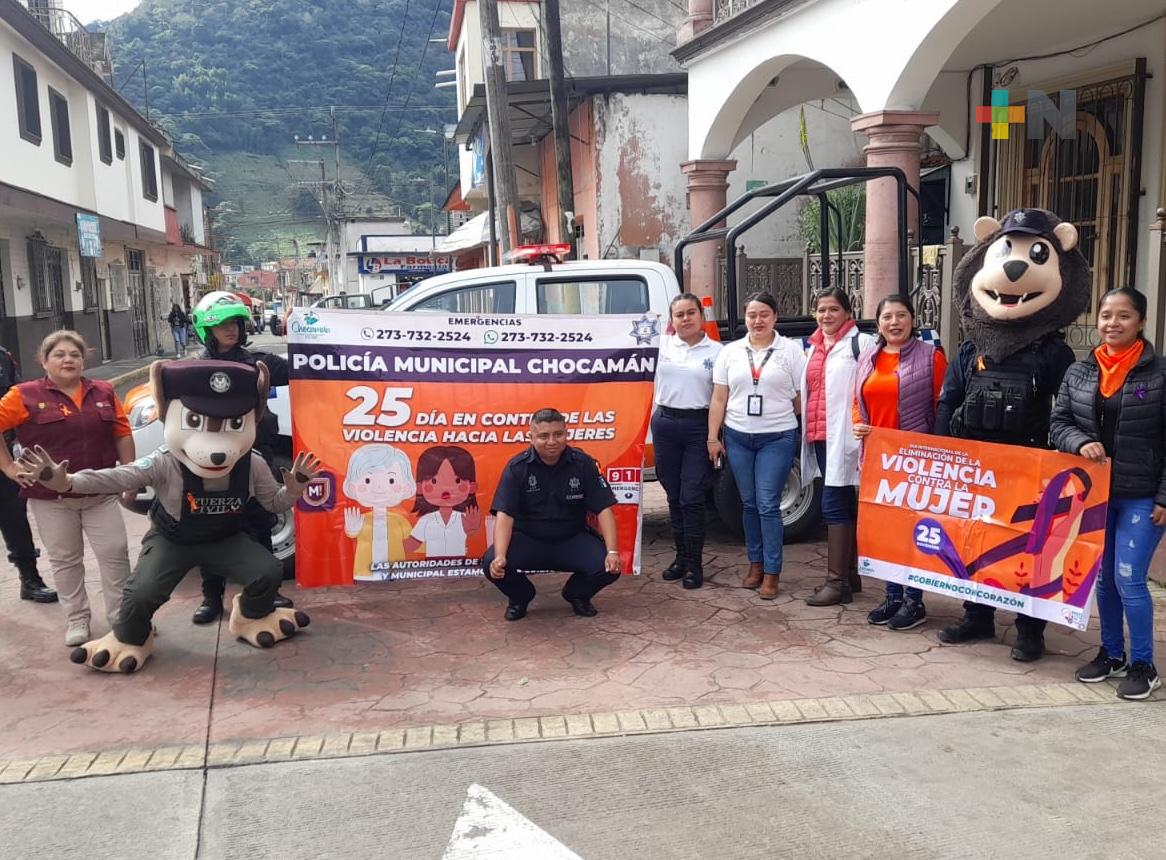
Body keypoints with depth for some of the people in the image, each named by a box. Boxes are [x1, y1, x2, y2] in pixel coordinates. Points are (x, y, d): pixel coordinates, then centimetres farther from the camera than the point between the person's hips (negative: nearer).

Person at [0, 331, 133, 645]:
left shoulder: (103, 392, 5)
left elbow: (123, 434, 9)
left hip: (101, 494, 2)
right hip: (51, 498, -2)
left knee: (115, 554, 2)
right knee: (65, 561, 9)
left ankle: (122, 615, 14)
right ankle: (77, 619, 21)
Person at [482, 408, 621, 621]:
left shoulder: (583, 464, -7)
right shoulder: (517, 468, -10)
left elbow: (603, 510, -7)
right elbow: (504, 515, -18)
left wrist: (612, 552, -20)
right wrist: (500, 557, -34)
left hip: (572, 540, 1)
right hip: (528, 540, -1)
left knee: (609, 567, -25)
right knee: (490, 563, -28)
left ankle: (577, 595, 12)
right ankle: (520, 596, 8)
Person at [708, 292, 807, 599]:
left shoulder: (791, 350, 0)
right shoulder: (730, 352, 8)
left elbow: (802, 397, -1)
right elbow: (719, 399, 7)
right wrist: (713, 438, 3)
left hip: (777, 438, -3)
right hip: (737, 437, 3)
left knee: (768, 505, -6)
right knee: (749, 503, 10)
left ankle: (771, 573, 2)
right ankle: (755, 564, 22)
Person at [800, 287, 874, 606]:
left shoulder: (861, 343, -6)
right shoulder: (815, 347, 18)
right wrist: (808, 430, 20)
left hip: (845, 438, -8)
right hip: (819, 437, 8)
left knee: (833, 505, -9)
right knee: (844, 506, 13)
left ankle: (836, 581, -3)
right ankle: (850, 575, 21)